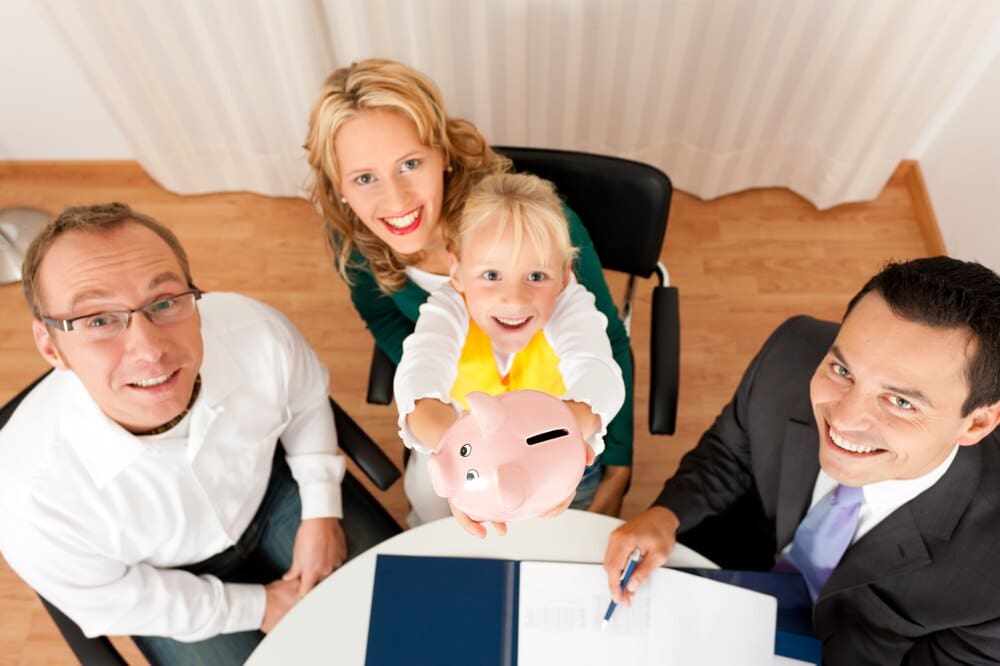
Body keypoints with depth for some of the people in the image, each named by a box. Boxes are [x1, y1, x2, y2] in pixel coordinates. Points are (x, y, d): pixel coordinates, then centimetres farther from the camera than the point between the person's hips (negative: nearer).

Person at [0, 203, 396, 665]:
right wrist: (259, 607, -10)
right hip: (169, 588, -1)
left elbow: (306, 402, -8)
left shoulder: (258, 334, -34)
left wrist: (322, 511, -10)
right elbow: (113, 605, -16)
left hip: (270, 495, 2)